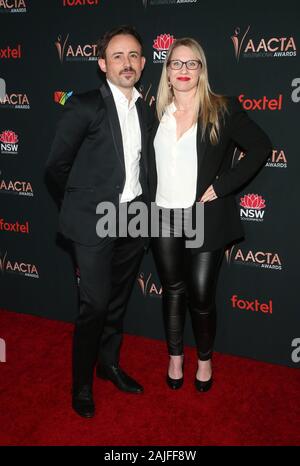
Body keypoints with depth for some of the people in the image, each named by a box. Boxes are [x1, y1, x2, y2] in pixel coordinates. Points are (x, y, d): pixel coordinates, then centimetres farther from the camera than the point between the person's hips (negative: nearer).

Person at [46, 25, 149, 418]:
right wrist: (86, 199, 6)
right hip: (95, 223, -5)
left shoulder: (144, 109, 9)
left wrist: (140, 205, 9)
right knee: (95, 305, -1)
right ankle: (82, 383, 19)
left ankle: (110, 363, 37)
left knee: (118, 301, 17)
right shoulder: (85, 106, -9)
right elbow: (57, 166, -4)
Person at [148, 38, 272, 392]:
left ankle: (205, 360, 28)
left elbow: (260, 147, -6)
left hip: (204, 219, -3)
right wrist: (148, 206, 4)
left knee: (201, 296, 2)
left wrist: (222, 186, -11)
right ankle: (175, 357, 33)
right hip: (163, 218, 3)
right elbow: (146, 164, 17)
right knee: (172, 292, 14)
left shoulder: (223, 110, -4)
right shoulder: (155, 113, 6)